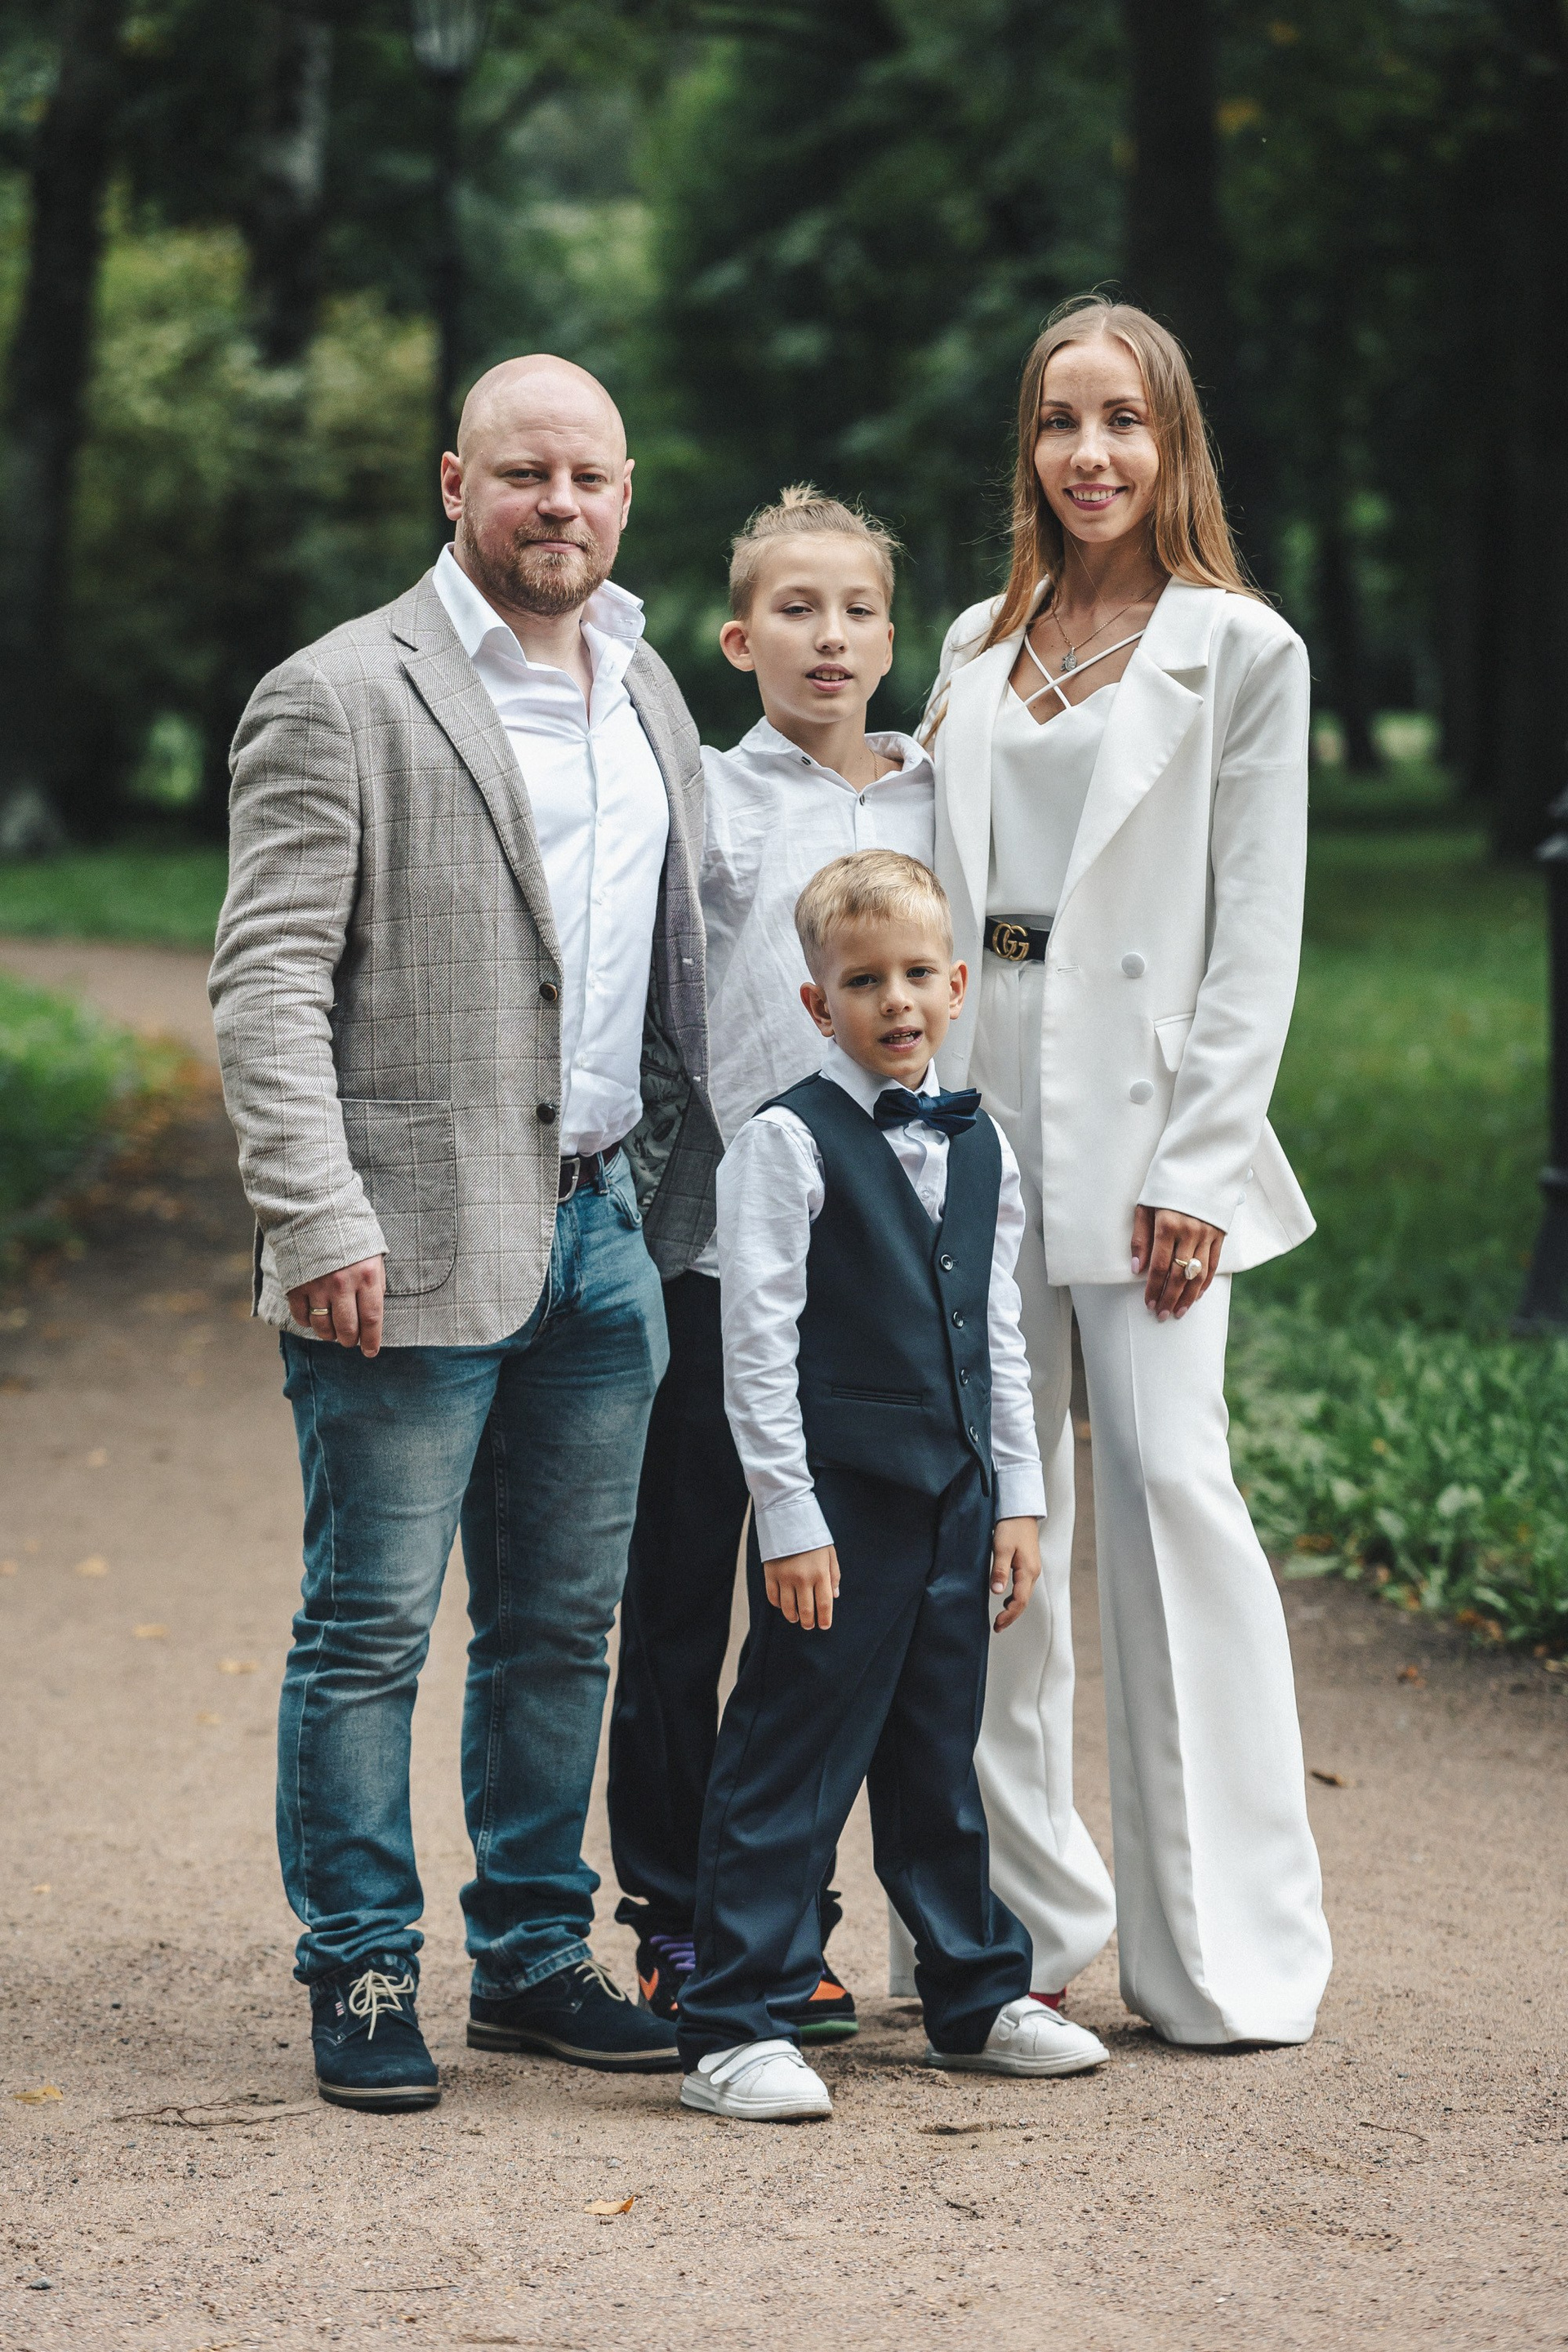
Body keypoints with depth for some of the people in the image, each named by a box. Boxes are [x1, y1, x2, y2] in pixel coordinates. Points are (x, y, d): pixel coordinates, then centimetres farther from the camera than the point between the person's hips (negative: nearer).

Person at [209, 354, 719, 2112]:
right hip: (417, 1245, -7)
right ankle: (361, 1981, 10)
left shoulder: (647, 695, 16)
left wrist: (685, 1191, 14)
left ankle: (534, 1956, 24)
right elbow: (269, 981, -12)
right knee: (371, 1630, 0)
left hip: (604, 1234, 7)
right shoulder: (339, 699, -7)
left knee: (560, 1623, 13)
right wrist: (316, 1223, -21)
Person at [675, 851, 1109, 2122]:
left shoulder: (980, 1147, 10)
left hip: (956, 1499, 6)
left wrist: (1018, 1498, 12)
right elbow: (758, 1341, -11)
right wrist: (790, 1516, -14)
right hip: (836, 1503, -6)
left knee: (941, 1756, 17)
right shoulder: (789, 1143, -8)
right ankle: (737, 2028, 1)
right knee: (791, 1761, -4)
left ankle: (978, 1993, 28)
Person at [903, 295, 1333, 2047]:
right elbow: (928, 885, 16)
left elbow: (1256, 935, -4)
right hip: (974, 1096, 5)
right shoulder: (979, 644, 16)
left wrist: (1196, 1176, -11)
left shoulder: (1240, 651, 1)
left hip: (1137, 1111, -5)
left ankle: (1223, 1952, -5)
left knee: (1165, 1477, -11)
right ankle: (1023, 1914, 15)